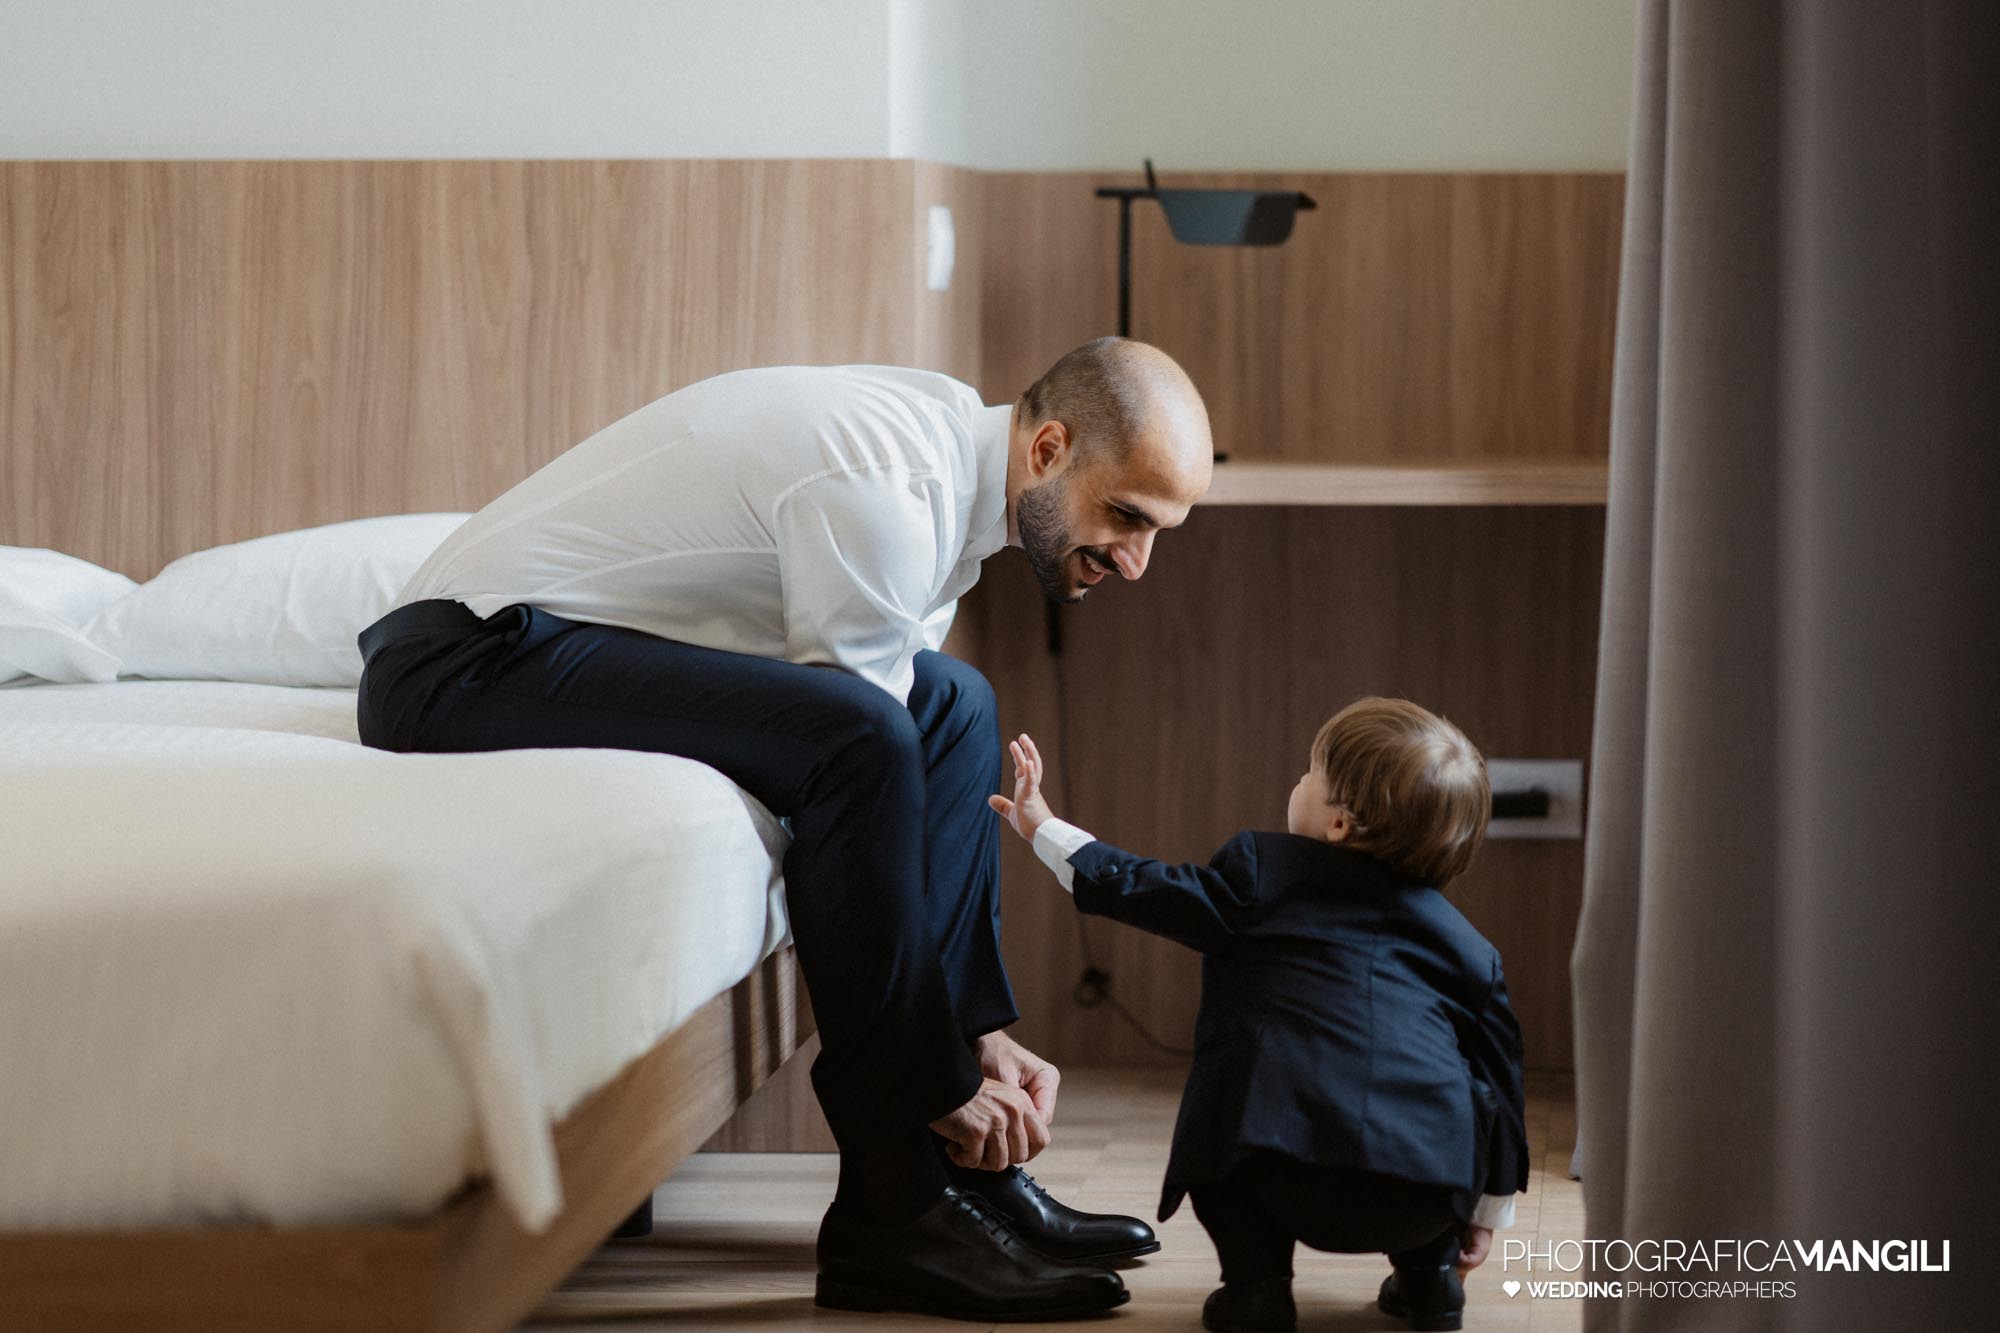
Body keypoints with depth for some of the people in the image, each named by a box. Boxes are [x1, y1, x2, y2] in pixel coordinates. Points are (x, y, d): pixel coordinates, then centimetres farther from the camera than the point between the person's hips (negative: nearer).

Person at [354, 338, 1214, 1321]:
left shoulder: (953, 445, 7)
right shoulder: (884, 495, -23)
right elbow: (856, 753, -20)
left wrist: (981, 1032, 6)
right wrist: (938, 1079, -15)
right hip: (463, 661, -11)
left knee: (951, 707, 12)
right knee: (860, 741, -28)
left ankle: (969, 1164, 5)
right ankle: (891, 1206, -18)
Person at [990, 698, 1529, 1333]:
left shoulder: (1261, 873, 10)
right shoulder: (1466, 945, 20)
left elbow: (1142, 890, 13)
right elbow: (1499, 1066, 23)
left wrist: (1045, 829, 27)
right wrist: (1488, 1210, 33)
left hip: (1288, 1182, -3)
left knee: (1215, 1120, 27)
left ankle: (1257, 1279, 9)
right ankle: (1428, 1275, 22)